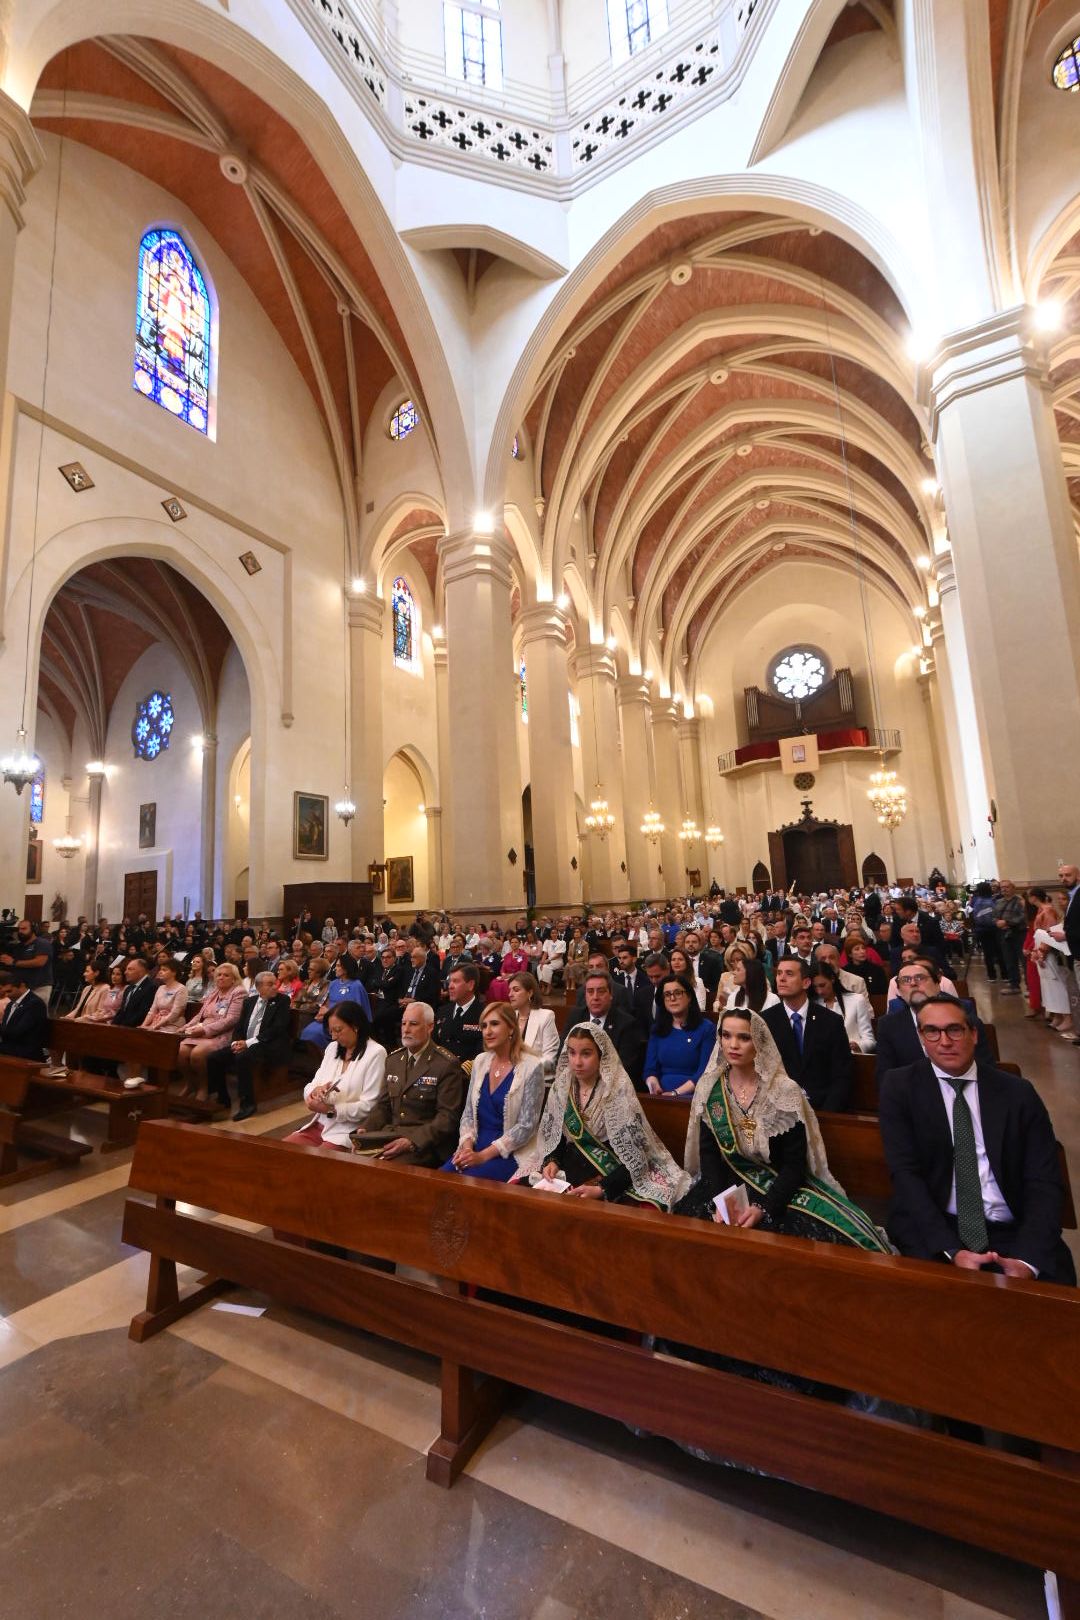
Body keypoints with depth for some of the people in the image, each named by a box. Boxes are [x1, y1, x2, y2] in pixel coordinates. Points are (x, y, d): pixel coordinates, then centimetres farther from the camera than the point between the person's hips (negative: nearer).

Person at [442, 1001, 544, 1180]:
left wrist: (483, 1156, -16)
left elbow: (527, 1126, -12)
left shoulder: (531, 1067, -10)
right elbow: (468, 1112, 11)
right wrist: (467, 1146, -8)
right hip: (475, 1147, 5)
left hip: (510, 1154, -5)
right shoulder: (480, 1061, 8)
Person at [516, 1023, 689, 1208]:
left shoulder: (618, 1091, -15)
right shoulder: (561, 1086, 0)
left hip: (612, 1178, -5)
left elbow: (635, 1158, -14)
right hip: (567, 1172, 5)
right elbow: (553, 1135, 11)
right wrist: (551, 1161, -8)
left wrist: (601, 1189, -22)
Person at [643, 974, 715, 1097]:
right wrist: (653, 1087, -13)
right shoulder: (657, 1029, 13)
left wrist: (676, 1093, -17)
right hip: (662, 1096, 2)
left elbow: (704, 1073, -6)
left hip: (692, 1096, -2)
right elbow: (650, 1069, 9)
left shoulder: (706, 1028, 2)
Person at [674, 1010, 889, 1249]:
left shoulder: (785, 1091, -12)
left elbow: (794, 1164, -11)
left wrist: (763, 1208, -23)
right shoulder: (708, 1087, -3)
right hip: (727, 1182, 2)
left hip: (781, 1185, -1)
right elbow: (708, 1152, -1)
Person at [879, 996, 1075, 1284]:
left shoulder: (1018, 1092, 5)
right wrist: (951, 1250, -17)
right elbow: (905, 1172, -6)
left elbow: (1043, 1180, -1)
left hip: (1011, 1234, 3)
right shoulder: (900, 1086, -1)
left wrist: (1027, 1259, -15)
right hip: (932, 1231, -2)